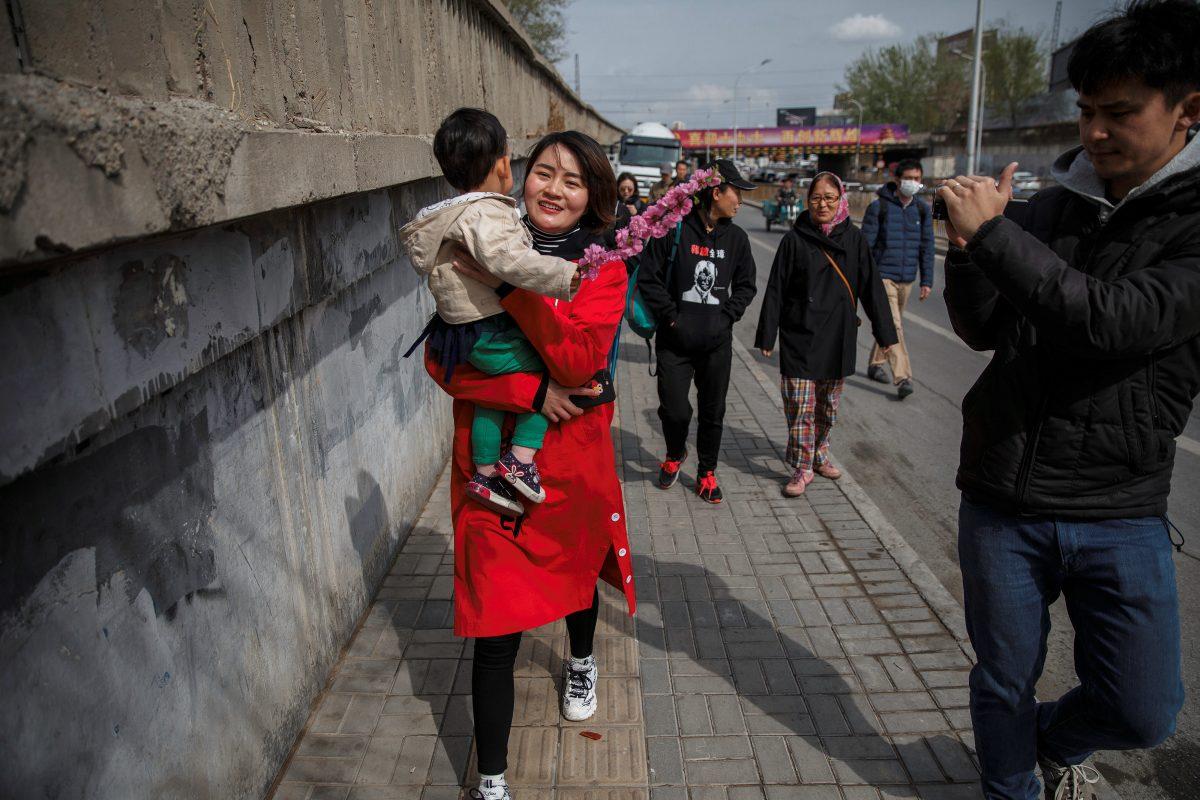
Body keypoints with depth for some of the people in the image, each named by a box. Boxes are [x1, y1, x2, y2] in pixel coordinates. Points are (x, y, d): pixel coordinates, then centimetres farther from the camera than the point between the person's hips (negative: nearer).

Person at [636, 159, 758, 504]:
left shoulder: (737, 238, 6)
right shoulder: (675, 229, -7)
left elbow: (746, 285, 15)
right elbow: (648, 278, -5)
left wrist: (726, 317, 0)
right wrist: (672, 318, -9)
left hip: (718, 343, 4)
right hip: (675, 342, -3)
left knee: (713, 412, 10)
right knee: (675, 410, -6)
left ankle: (706, 472, 30)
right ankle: (675, 455, 27)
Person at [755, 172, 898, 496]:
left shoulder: (854, 239, 2)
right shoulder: (794, 239, -4)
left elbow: (871, 287, 4)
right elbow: (775, 290, -2)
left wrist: (885, 333, 1)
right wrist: (767, 337, -3)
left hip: (838, 337, 3)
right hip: (799, 337, -2)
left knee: (828, 406, 14)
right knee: (800, 406, -4)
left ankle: (819, 455, 33)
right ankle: (802, 467, 8)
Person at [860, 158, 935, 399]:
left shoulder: (923, 210, 7)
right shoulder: (878, 207, -7)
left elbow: (927, 247, 10)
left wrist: (927, 281, 6)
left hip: (907, 279, 5)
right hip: (882, 276, -5)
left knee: (892, 325, 15)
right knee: (892, 325, -14)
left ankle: (875, 364, 32)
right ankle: (902, 378, -18)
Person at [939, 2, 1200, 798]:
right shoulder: (1054, 203, 2)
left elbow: (1115, 322, -26)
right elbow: (982, 329, 4)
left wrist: (992, 234, -25)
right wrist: (966, 247, -13)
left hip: (1121, 514, -2)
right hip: (1002, 499, 3)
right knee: (1004, 683, 14)